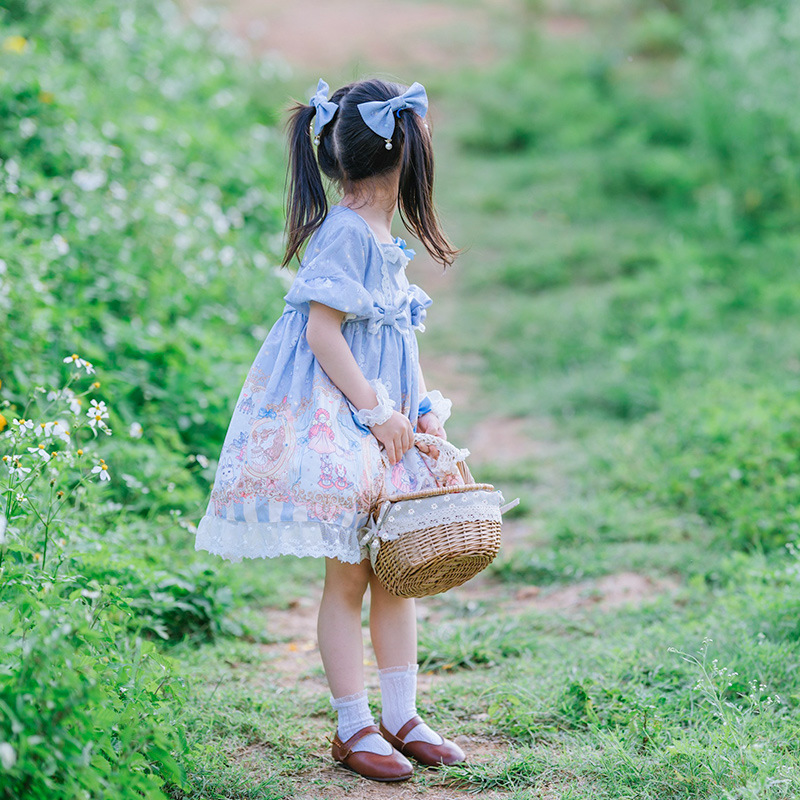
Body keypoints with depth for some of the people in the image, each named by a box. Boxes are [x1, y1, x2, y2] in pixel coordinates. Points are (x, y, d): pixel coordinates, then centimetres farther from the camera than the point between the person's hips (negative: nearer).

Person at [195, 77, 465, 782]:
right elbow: (321, 331, -19)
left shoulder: (384, 238, 14)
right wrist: (376, 411, -19)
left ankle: (401, 718, 19)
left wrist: (423, 407, 9)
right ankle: (353, 728, 5)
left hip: (385, 420, 9)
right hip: (334, 422, -9)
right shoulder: (345, 232, -14)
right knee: (349, 575, -3)